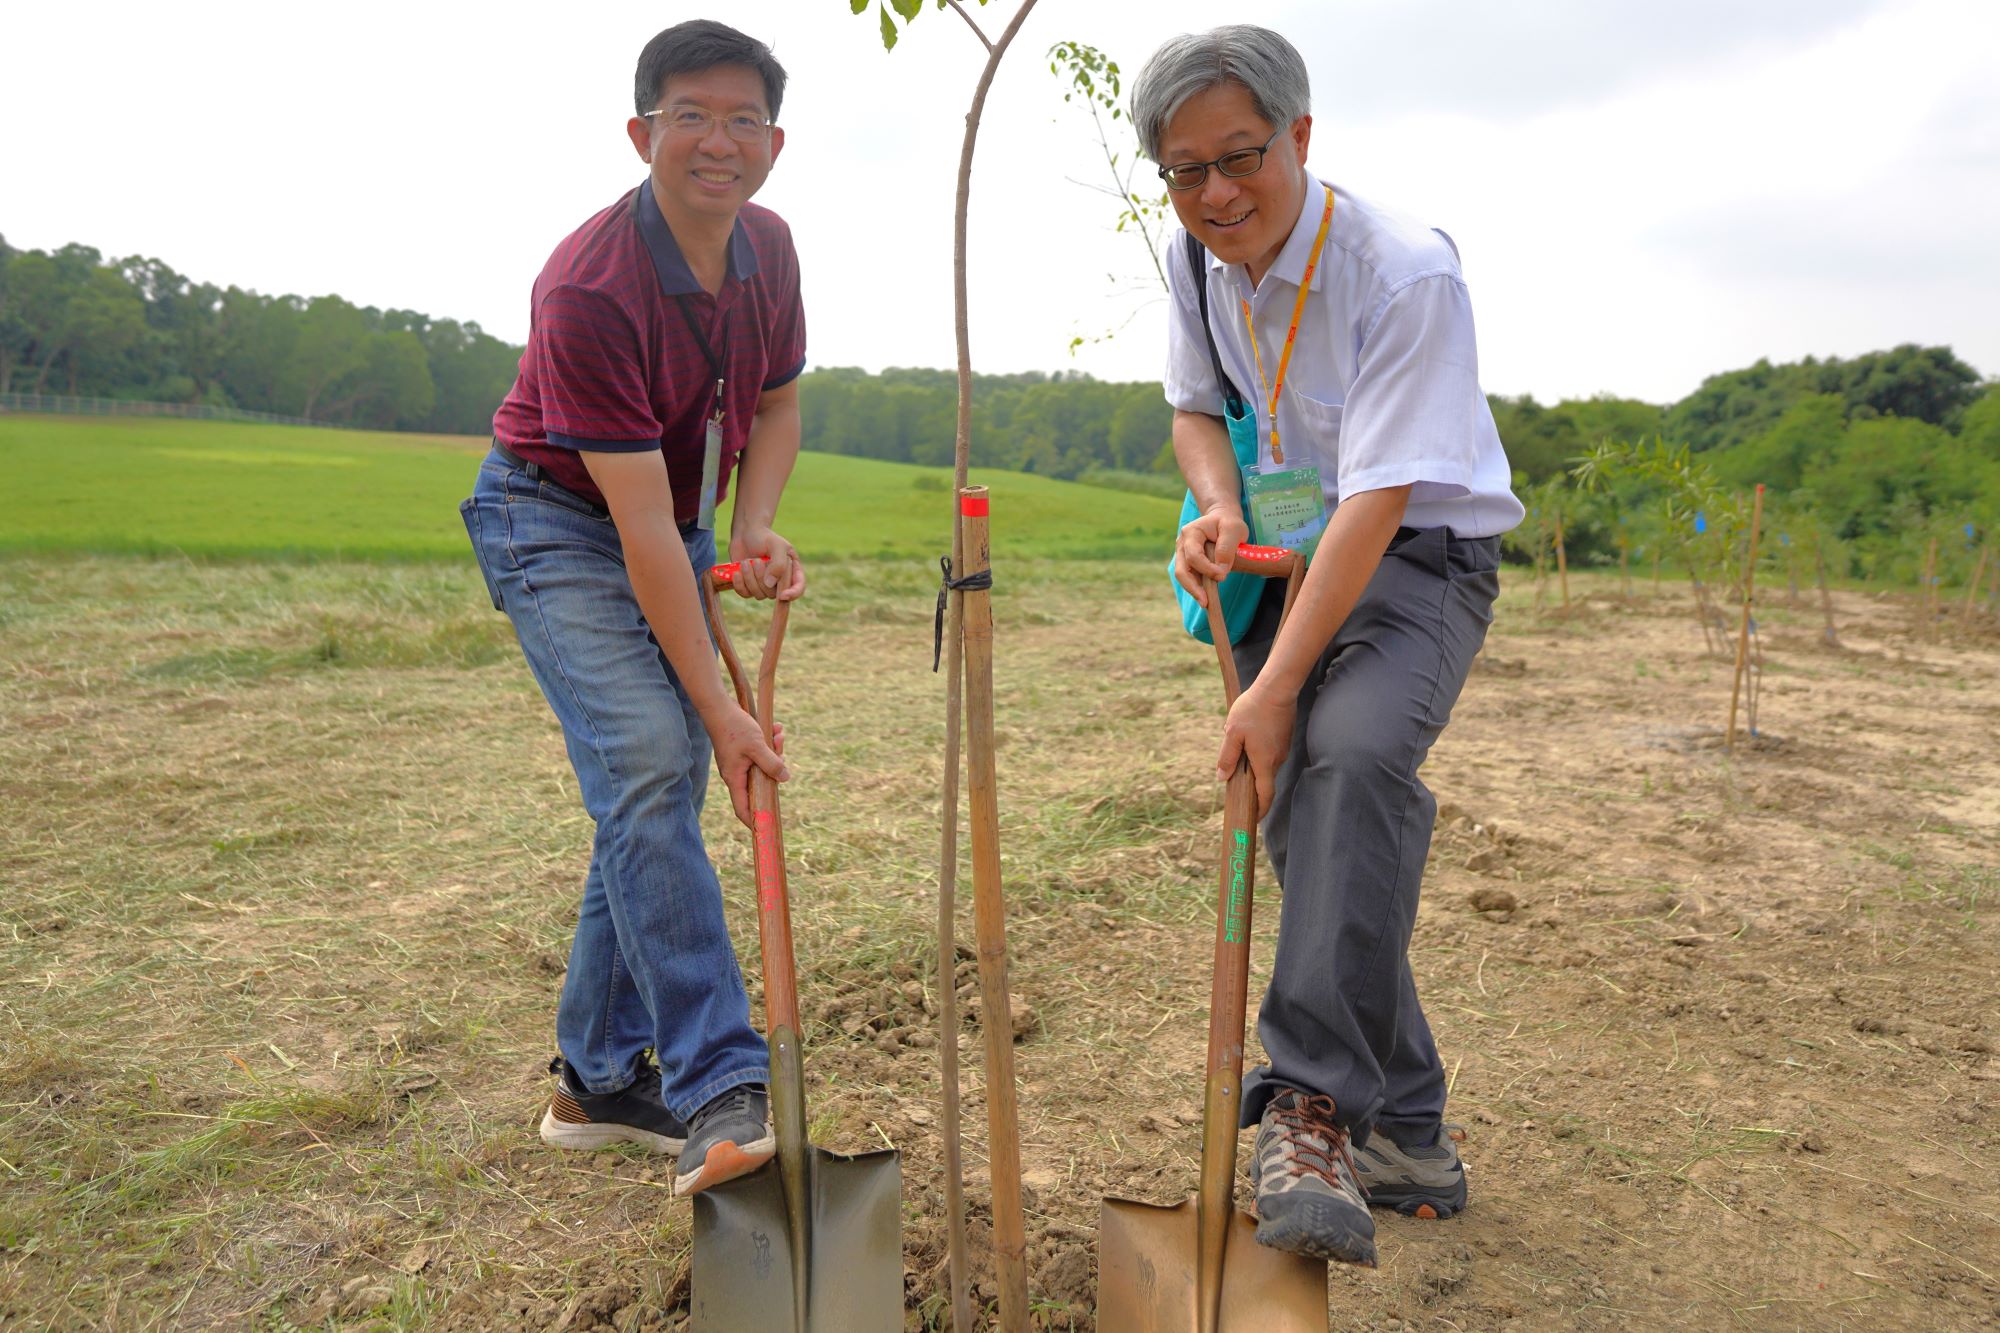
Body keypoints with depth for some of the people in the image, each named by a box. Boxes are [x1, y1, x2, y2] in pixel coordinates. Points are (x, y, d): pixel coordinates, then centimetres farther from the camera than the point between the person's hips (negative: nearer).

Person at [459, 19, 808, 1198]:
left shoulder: (770, 247, -3)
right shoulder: (589, 288, -26)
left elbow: (779, 404, 11)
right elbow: (639, 519, -29)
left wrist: (754, 531, -10)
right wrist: (721, 707, -28)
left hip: (682, 531, 7)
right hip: (559, 524, -7)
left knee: (661, 799, 5)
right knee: (648, 770, -23)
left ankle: (601, 1080, 16)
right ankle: (719, 1089, -21)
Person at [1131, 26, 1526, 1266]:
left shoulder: (1407, 273, -22)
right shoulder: (1200, 260, -1)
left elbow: (1379, 500, -26)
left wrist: (1277, 686, -28)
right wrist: (1219, 506, -8)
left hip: (1417, 558, -6)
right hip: (1287, 557, 6)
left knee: (1354, 749, -36)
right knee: (1300, 823, 2)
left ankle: (1315, 1101, -29)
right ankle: (1405, 1135, 16)